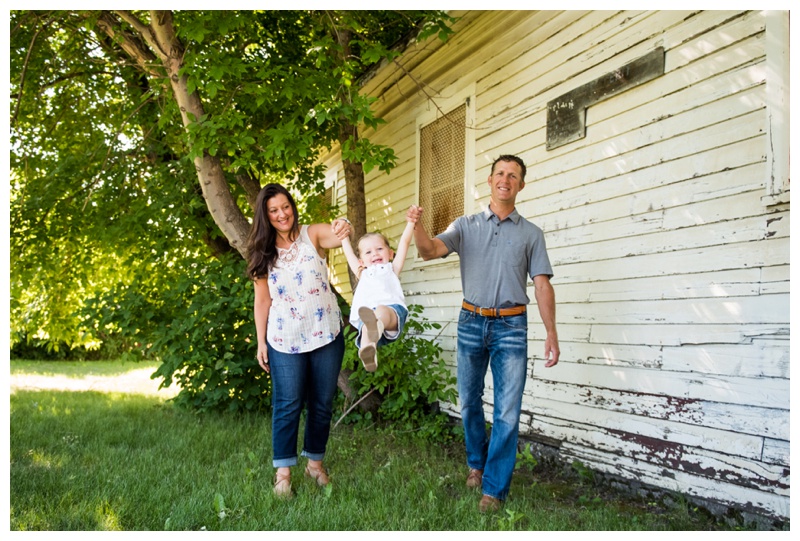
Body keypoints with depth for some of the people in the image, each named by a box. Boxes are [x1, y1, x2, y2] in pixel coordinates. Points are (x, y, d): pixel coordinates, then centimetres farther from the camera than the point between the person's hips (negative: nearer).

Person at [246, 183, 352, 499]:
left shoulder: (312, 235, -2)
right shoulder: (263, 253, 2)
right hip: (285, 341, 0)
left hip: (326, 335, 0)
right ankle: (283, 472, 10)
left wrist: (343, 230, -49)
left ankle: (315, 462, 26)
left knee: (322, 404, 10)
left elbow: (334, 237, -24)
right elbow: (262, 300, 3)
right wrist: (261, 342, 0)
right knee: (288, 405, 0)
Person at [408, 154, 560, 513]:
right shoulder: (466, 226, 7)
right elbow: (430, 251, -7)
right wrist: (417, 226, -29)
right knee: (469, 402, 13)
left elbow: (542, 284, 2)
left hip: (511, 326, -1)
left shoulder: (531, 234, 6)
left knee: (507, 412, -4)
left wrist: (551, 333, -5)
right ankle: (477, 462, 37)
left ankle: (494, 488, 7)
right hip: (471, 322, 1)